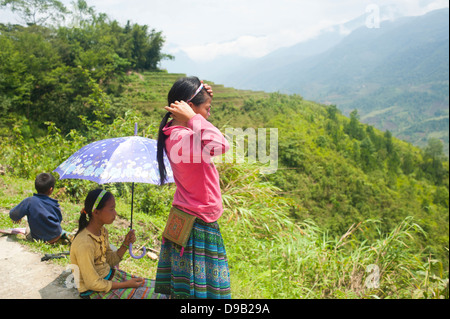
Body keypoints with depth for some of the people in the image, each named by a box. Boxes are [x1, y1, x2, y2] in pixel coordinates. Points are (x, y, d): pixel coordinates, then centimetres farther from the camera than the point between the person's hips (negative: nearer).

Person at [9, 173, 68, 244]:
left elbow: (13, 214, -9)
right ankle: (63, 234, 10)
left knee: (28, 230, 29)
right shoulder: (54, 203, -10)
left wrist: (17, 218, 15)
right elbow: (59, 219, 2)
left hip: (38, 238, -2)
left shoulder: (29, 201, -15)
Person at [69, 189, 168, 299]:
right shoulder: (85, 244, -28)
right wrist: (126, 284, -15)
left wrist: (126, 244, -8)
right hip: (95, 292, -8)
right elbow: (93, 284, -22)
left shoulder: (102, 231, -1)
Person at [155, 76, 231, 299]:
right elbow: (220, 144, -41)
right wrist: (192, 118, -27)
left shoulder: (177, 133, 5)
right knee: (196, 290, 4)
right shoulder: (182, 138, -25)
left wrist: (204, 95, 8)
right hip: (196, 228, -10)